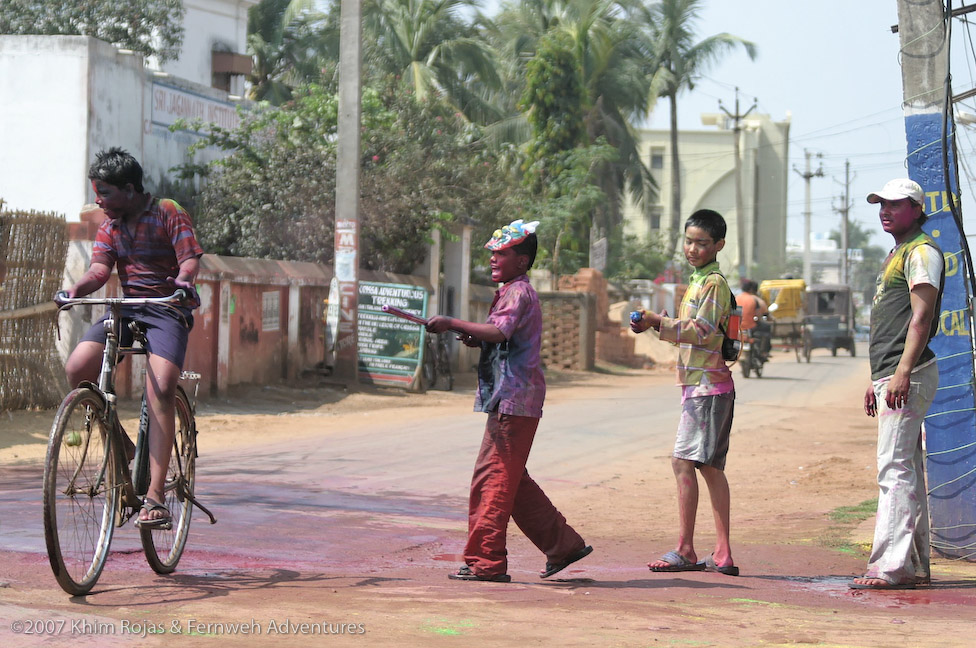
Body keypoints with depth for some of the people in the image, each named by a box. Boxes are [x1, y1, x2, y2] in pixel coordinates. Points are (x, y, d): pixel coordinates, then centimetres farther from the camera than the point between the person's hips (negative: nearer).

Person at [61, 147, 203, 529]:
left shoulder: (168, 213, -5)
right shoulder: (110, 222, 11)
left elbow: (190, 257, -14)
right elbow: (101, 266, 0)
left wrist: (184, 279, -37)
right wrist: (78, 288, -21)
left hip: (167, 311, -5)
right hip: (125, 308, 5)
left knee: (161, 389, -24)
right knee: (77, 368, -19)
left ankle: (155, 495, -25)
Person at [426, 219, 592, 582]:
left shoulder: (518, 293, -11)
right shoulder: (514, 292, 22)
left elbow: (500, 331, -29)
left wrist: (453, 324, -26)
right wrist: (476, 340, 9)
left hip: (514, 402, -11)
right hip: (512, 400, 11)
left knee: (491, 477, -9)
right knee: (511, 480, 15)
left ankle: (485, 562, -8)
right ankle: (564, 544, 20)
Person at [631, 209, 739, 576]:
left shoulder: (714, 282, -10)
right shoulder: (699, 281, 21)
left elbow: (702, 330, -19)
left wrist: (658, 323, -23)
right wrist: (657, 323, 16)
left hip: (707, 386, -10)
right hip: (701, 384, 10)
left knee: (683, 461, -13)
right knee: (710, 467, 8)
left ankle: (684, 551, -12)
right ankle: (722, 556, 9)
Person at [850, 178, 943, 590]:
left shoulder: (922, 251, -8)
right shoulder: (896, 255, 24)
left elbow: (921, 316, -18)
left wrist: (902, 372, -26)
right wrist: (877, 380, 24)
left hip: (910, 374, -11)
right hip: (890, 376, 11)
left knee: (895, 468, -15)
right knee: (906, 471, 10)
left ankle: (891, 566, -19)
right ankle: (914, 566, 13)